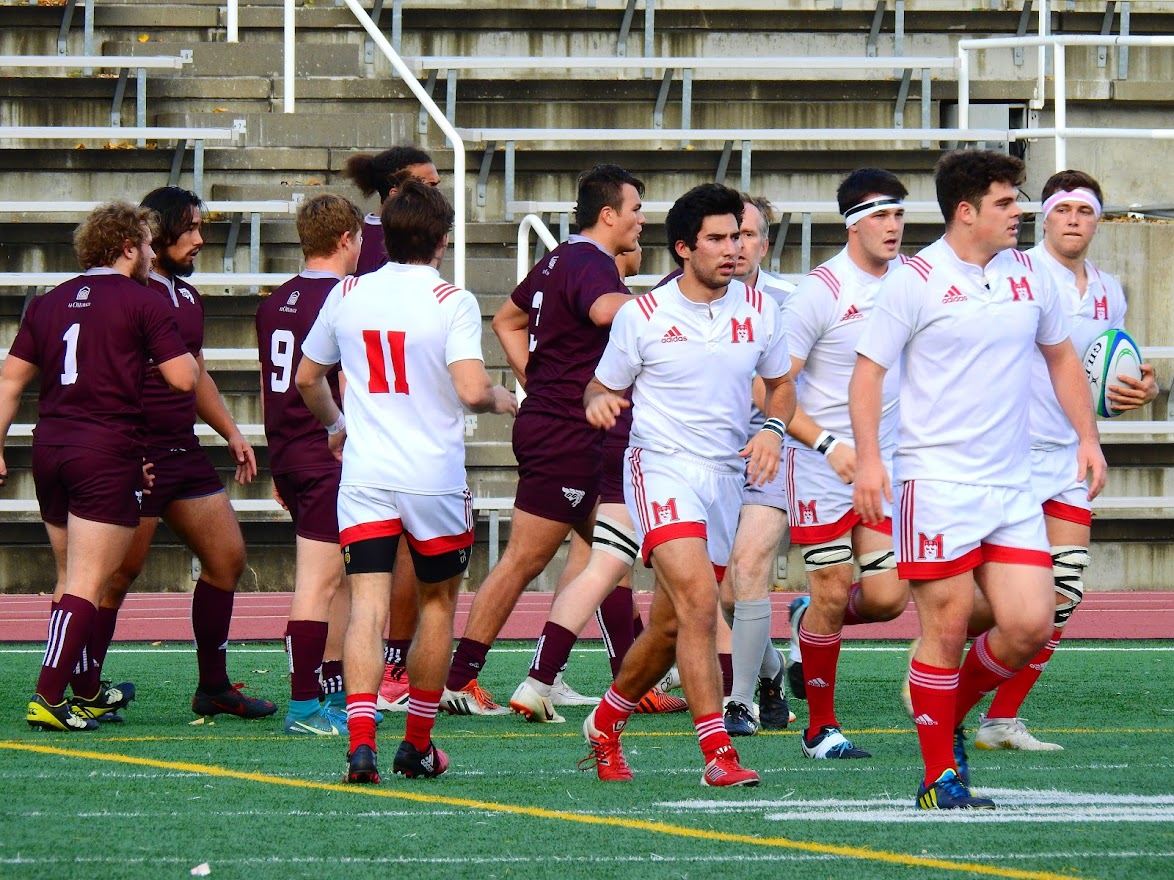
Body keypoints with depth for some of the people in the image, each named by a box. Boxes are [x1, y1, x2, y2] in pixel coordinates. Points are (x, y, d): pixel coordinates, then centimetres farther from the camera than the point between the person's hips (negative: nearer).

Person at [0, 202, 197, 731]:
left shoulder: (48, 303, 13)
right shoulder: (142, 302, -5)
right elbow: (184, 379, -8)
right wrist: (183, 351, 14)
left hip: (49, 448, 6)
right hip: (109, 450, -6)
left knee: (70, 581, 18)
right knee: (86, 587, -8)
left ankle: (87, 692, 28)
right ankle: (48, 700, -17)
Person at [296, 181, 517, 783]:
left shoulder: (347, 296, 5)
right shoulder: (452, 302, -9)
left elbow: (307, 378, 17)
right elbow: (472, 390, -19)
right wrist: (502, 400, 4)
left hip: (363, 477, 2)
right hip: (434, 478, -2)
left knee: (368, 606, -5)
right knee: (437, 603, 16)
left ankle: (361, 739, -24)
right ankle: (417, 745, 21)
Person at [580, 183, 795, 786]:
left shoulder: (758, 309, 6)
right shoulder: (642, 316, -4)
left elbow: (781, 382, 19)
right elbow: (604, 388, 7)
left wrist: (773, 428, -1)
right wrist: (598, 402, -17)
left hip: (726, 478, 5)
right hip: (662, 470, -5)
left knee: (670, 628, 11)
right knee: (699, 600, -24)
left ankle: (605, 724, 35)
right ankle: (718, 754, -24)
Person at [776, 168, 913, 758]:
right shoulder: (820, 292, -13)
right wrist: (830, 446, -22)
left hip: (887, 465, 5)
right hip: (822, 467, -5)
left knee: (888, 597, -4)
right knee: (832, 597, -3)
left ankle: (808, 622, 29)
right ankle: (820, 728, 12)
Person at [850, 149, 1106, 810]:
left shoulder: (1028, 274, 10)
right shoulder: (916, 281, -6)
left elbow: (1061, 356, 23)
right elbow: (868, 370, -4)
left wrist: (1088, 438, 15)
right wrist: (868, 456, -16)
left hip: (1013, 485, 5)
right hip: (936, 482, -5)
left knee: (1031, 625, -3)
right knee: (948, 627, -5)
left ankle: (951, 716, 21)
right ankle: (940, 777, 5)